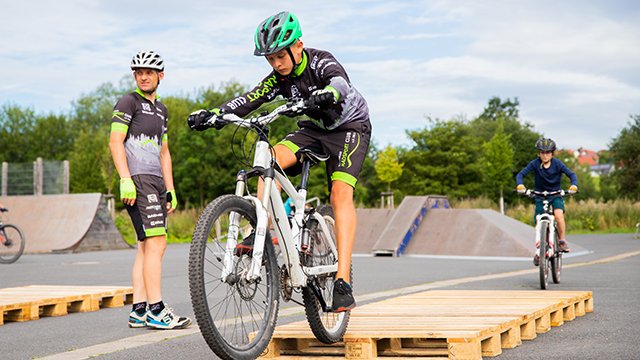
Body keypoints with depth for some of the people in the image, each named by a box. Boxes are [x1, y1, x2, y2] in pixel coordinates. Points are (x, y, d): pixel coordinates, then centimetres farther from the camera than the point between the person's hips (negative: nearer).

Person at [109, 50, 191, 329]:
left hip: (156, 182, 8)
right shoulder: (128, 102, -1)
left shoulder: (161, 109, 22)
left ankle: (139, 311, 8)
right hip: (138, 180, -8)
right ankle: (156, 311, -16)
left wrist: (170, 190, 19)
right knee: (156, 242, -15)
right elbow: (115, 142, -10)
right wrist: (125, 180, -20)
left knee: (146, 246, 6)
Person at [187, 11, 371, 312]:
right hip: (315, 129, 6)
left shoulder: (320, 61, -25)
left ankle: (343, 281, -29)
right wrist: (212, 114, -37)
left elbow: (340, 82, -46)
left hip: (350, 126, -6)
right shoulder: (279, 77, -8)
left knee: (341, 193, -24)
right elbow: (249, 100, -21)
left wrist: (328, 93, -70)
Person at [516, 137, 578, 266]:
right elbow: (521, 174, -18)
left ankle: (562, 241, -12)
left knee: (558, 214, -29)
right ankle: (538, 251, 16)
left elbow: (571, 174, -12)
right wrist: (520, 184, -39)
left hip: (556, 195, -1)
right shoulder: (535, 163, -11)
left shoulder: (557, 163, -11)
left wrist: (574, 185, -33)